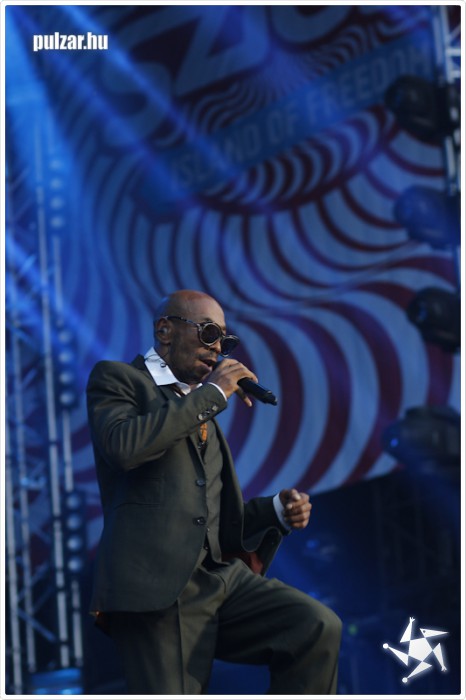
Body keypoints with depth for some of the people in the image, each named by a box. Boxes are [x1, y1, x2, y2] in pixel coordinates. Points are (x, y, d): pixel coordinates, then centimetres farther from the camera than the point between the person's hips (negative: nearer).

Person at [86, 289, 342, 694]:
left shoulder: (203, 409, 26)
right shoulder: (117, 379, 6)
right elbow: (125, 445, -17)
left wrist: (277, 511, 9)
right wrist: (212, 393, -8)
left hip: (225, 576, 6)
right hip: (159, 588, -6)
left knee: (319, 627, -17)